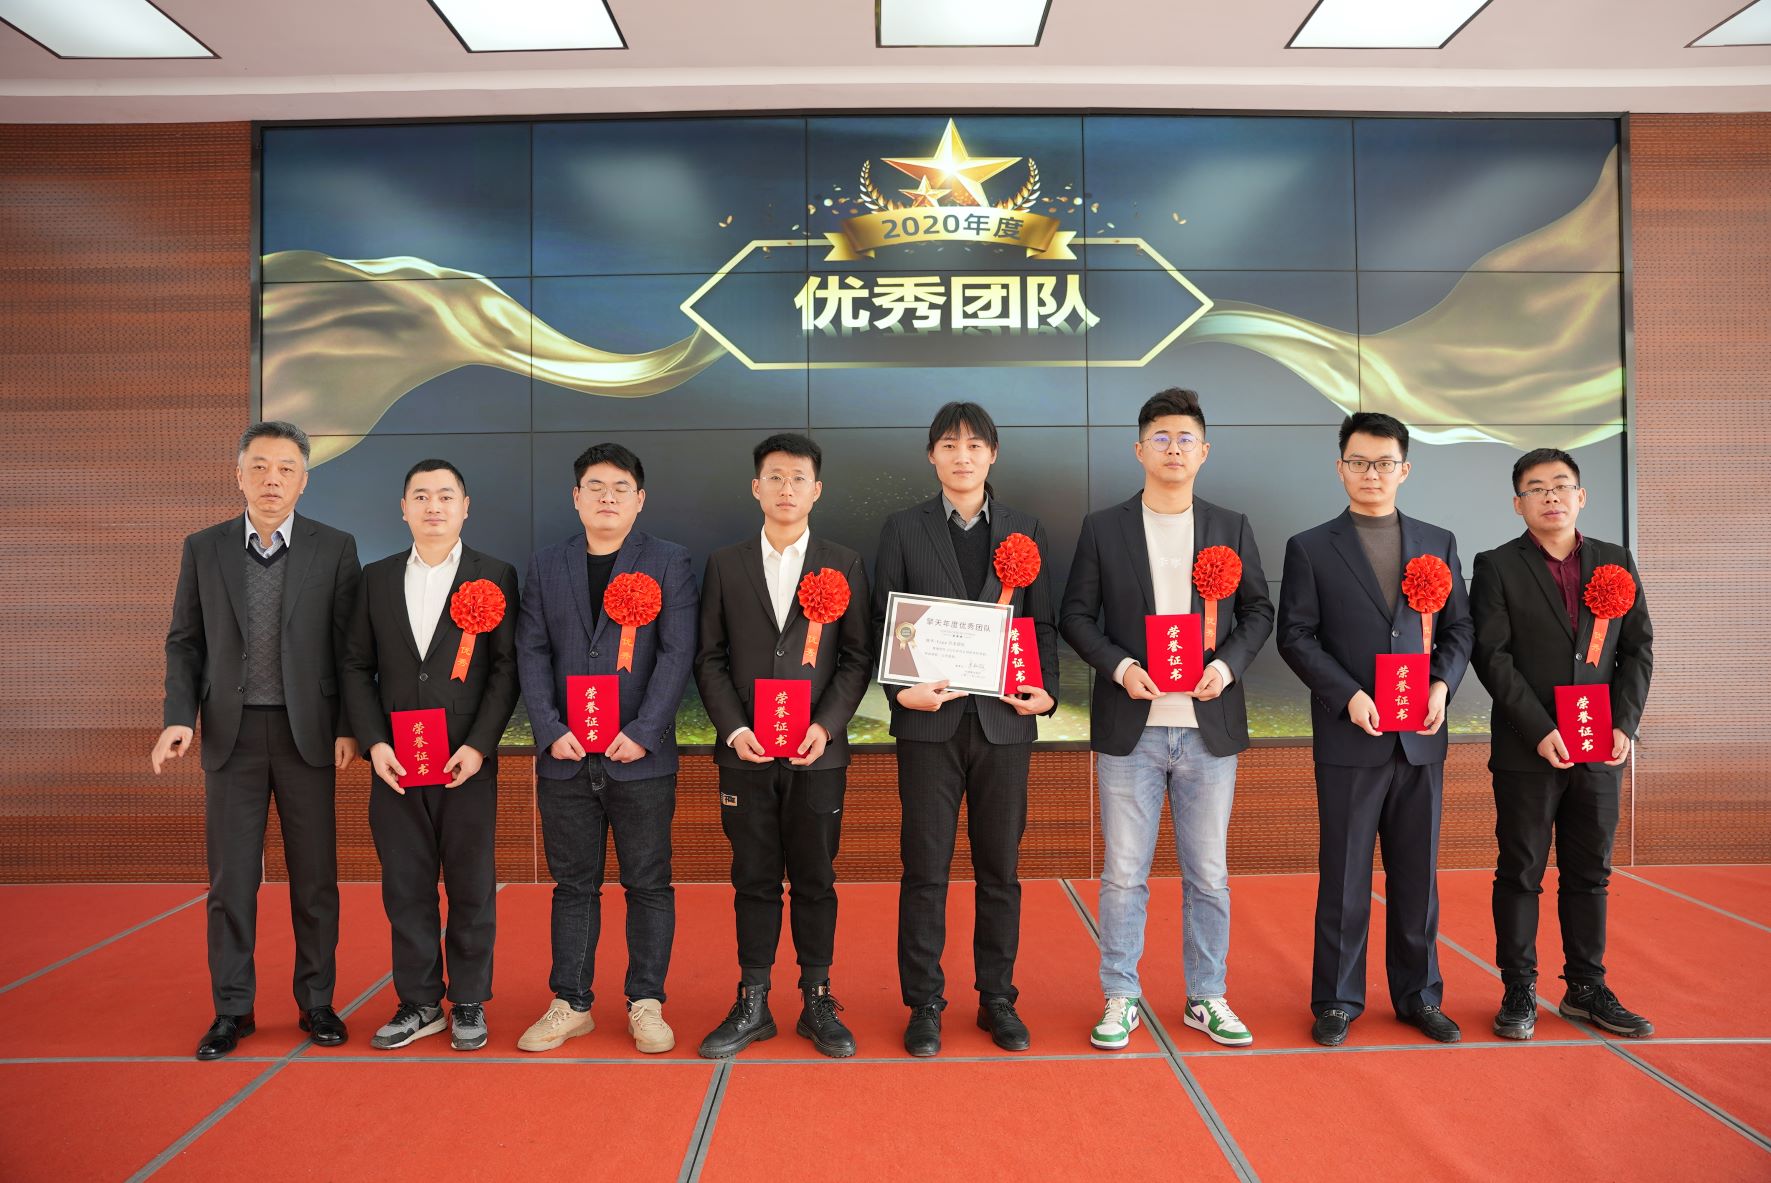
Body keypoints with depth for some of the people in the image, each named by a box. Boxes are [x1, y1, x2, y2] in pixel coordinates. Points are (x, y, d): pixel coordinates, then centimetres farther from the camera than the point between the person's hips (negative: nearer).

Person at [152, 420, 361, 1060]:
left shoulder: (335, 548, 0)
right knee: (231, 877, 6)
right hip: (231, 733, 1)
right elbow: (185, 641, 8)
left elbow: (350, 647, 0)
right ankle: (232, 1008, 20)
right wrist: (180, 717, -5)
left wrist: (347, 729, -4)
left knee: (314, 875, 6)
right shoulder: (203, 549, 6)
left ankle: (316, 1001, 20)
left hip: (307, 731, -1)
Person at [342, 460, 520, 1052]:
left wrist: (478, 745, -12)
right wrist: (374, 743, -4)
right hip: (395, 762, 3)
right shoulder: (376, 578, 9)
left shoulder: (495, 576, 1)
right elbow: (357, 667, 8)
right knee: (405, 888, 9)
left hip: (467, 762, -2)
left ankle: (470, 1004, 19)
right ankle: (420, 1003, 23)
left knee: (471, 888, 6)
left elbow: (506, 668, -4)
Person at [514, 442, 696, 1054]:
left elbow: (677, 653, -5)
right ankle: (570, 1003, 23)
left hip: (641, 755, -2)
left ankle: (646, 1004, 18)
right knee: (573, 885, 11)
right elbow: (532, 654, 5)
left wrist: (643, 732, -14)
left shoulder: (669, 562, 2)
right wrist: (550, 730, -7)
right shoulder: (545, 566, 11)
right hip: (565, 756, 2)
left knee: (648, 885, 6)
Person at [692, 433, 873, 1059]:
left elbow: (857, 658, 2)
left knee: (815, 880, 7)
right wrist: (734, 729, -8)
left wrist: (826, 726, -10)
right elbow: (710, 658, 5)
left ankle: (817, 1002, 20)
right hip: (746, 753, 1)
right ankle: (752, 1005, 20)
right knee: (754, 880, 8)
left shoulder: (844, 565, 5)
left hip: (818, 752, -1)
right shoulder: (725, 565, 7)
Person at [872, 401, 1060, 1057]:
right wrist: (902, 689, -12)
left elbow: (1044, 623, 8)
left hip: (1002, 720, 2)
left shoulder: (1026, 531, 9)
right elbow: (883, 622, 2)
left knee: (1000, 869, 10)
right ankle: (924, 1004, 18)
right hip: (930, 719, -1)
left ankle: (997, 999, 24)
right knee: (925, 869, 4)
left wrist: (1047, 691, -6)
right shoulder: (903, 529, 5)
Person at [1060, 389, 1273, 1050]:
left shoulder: (1232, 528, 8)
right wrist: (1119, 666, -13)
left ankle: (1207, 999, 25)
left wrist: (1228, 663, -8)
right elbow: (1076, 615, 2)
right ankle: (1120, 999, 20)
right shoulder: (1103, 529, 3)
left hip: (1209, 726, 2)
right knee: (1123, 874, 5)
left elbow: (1257, 610, 9)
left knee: (1208, 875, 10)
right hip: (1130, 727, -1)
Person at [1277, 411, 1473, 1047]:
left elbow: (1459, 627, 11)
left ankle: (1419, 996, 25)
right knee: (1344, 876, 4)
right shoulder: (1311, 548, 1)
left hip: (1421, 739, 3)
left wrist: (1443, 684, -7)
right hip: (1349, 739, -3)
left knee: (1416, 874, 11)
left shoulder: (1438, 543, 11)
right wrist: (1349, 696, -14)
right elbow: (1295, 636, -4)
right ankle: (1336, 1001, 16)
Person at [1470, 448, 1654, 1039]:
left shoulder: (1617, 561, 9)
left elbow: (1638, 649, 7)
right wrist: (1541, 732, -16)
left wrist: (1624, 725, -6)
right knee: (1520, 874, 5)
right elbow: (1492, 657, -9)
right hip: (1526, 752, -3)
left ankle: (1587, 988, 24)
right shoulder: (1497, 567, -2)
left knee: (1589, 874, 12)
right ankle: (1519, 991, 14)